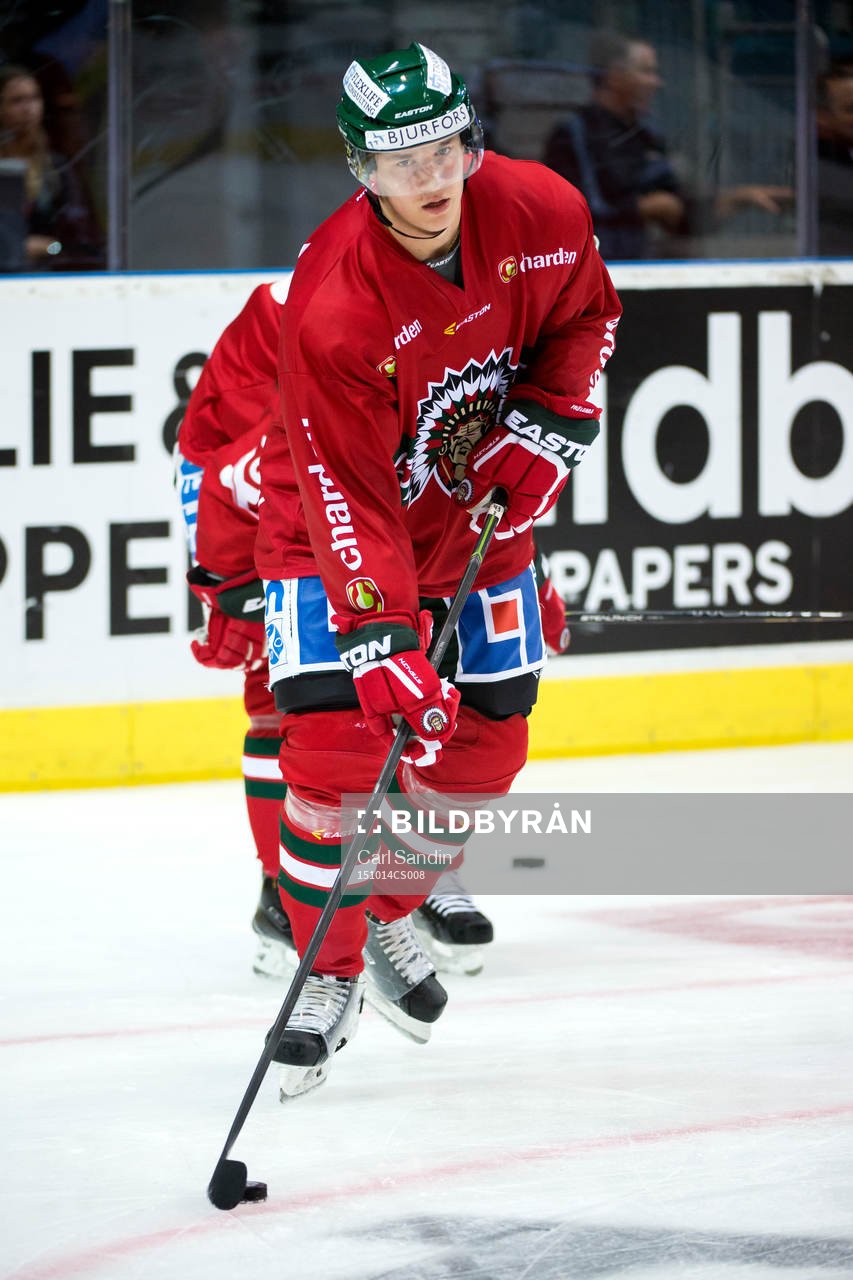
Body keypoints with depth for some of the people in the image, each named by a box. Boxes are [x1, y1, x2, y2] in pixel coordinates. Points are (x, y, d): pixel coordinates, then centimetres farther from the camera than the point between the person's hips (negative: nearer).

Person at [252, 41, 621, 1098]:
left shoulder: (540, 215, -19)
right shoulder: (331, 304, -33)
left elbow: (586, 315, 5)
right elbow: (349, 497, -33)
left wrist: (546, 425, -12)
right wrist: (385, 647, -39)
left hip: (479, 513, 5)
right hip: (335, 528, -5)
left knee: (484, 743, 7)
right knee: (335, 739, -17)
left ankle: (385, 917, 31)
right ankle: (326, 975, -1)